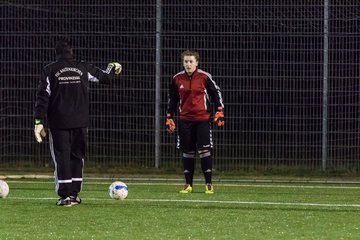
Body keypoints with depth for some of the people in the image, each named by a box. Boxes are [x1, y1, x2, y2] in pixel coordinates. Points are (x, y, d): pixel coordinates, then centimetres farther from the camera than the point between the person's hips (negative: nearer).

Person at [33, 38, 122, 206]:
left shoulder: (49, 70, 0)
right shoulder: (83, 68, 5)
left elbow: (43, 96, -5)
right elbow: (105, 77, 20)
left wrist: (39, 121, -5)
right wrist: (113, 68, 42)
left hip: (58, 123, -2)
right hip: (80, 123, 2)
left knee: (62, 158, -1)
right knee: (77, 157, 11)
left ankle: (65, 195, -6)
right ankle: (74, 194, 10)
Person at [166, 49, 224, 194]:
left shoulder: (204, 77, -4)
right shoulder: (177, 79, 5)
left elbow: (216, 93, 4)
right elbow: (172, 99, 15)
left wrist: (219, 112, -2)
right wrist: (169, 118, 12)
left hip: (203, 119, -3)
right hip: (185, 120, 3)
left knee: (204, 150, -6)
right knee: (187, 152, 5)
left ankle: (208, 184, 2)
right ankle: (188, 184, 14)